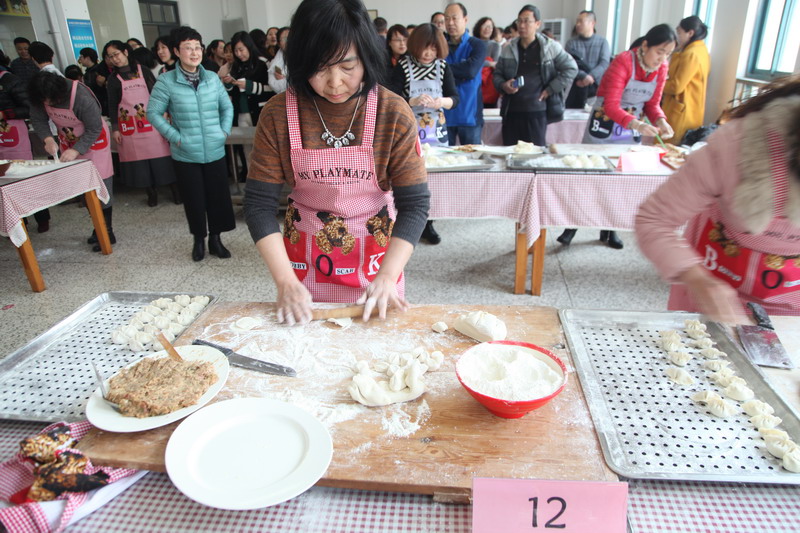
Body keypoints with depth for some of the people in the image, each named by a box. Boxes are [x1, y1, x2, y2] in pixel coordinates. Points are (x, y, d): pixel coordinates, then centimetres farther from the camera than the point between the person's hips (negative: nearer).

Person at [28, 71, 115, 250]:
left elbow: (94, 129, -25)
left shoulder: (82, 97, -32)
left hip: (93, 140, -6)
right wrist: (48, 139, -24)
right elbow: (37, 120, -6)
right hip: (68, 142, 6)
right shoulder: (41, 98, -16)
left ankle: (107, 231, -2)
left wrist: (76, 150, -31)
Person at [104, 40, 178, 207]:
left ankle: (175, 189, 7)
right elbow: (112, 105, 5)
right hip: (129, 128, 1)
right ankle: (151, 192, 16)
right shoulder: (113, 79, 5)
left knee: (161, 156, -3)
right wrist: (115, 129, -1)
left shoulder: (143, 71, 3)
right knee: (138, 159, 4)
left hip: (151, 123, -1)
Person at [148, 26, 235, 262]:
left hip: (215, 151, 2)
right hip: (186, 155, -2)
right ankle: (199, 239, 26)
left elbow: (227, 106, 14)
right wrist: (175, 136, -9)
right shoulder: (166, 81, -6)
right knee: (194, 198, 7)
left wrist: (225, 130, 3)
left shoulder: (212, 78, 3)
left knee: (218, 196, 6)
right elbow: (153, 113, -3)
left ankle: (215, 238, 24)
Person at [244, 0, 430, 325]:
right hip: (305, 255, 1)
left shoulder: (394, 114, -16)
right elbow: (259, 203, -12)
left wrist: (387, 277, -25)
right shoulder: (278, 114, -14)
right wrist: (285, 281, -21)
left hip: (375, 254, 0)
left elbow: (414, 203, -15)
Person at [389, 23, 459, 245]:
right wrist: (414, 102, -27)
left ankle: (427, 224, 20)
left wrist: (441, 102, -18)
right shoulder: (403, 67, -5)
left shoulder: (442, 67, 5)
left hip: (437, 131, 4)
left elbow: (455, 97, 4)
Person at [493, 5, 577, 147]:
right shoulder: (509, 49, 11)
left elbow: (571, 69, 4)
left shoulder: (550, 47, 1)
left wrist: (550, 90, -3)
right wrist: (503, 85, -6)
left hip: (537, 111, -3)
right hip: (511, 111, 3)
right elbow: (497, 74, 17)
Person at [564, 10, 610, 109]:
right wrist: (584, 76, -21)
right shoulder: (571, 43, 8)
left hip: (597, 86, 0)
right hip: (576, 86, 0)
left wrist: (590, 77, -19)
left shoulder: (602, 42, 9)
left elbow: (604, 64, -3)